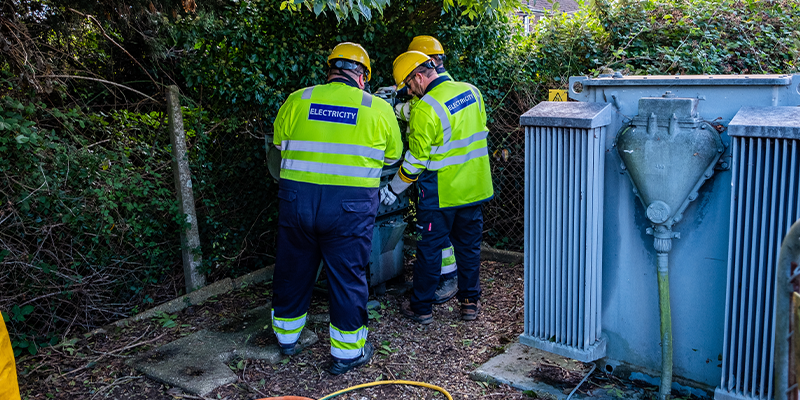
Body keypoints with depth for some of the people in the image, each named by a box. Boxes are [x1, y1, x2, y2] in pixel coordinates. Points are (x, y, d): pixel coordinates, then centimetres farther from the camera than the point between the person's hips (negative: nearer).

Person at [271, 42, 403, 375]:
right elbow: (392, 156, 9)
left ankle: (286, 336, 38)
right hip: (350, 206, -2)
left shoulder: (296, 101, 2)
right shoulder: (378, 109, -1)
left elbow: (280, 144, 12)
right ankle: (347, 351, 20)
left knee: (293, 270, 19)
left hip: (297, 199, 3)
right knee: (348, 276, 9)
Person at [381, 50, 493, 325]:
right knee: (469, 245, 17)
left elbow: (416, 160, -16)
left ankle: (422, 307, 18)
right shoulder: (471, 91, 3)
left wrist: (393, 189, -4)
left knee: (429, 248, 7)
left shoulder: (425, 109, -19)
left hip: (440, 193, -6)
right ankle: (470, 302, 26)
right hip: (474, 187, 7)